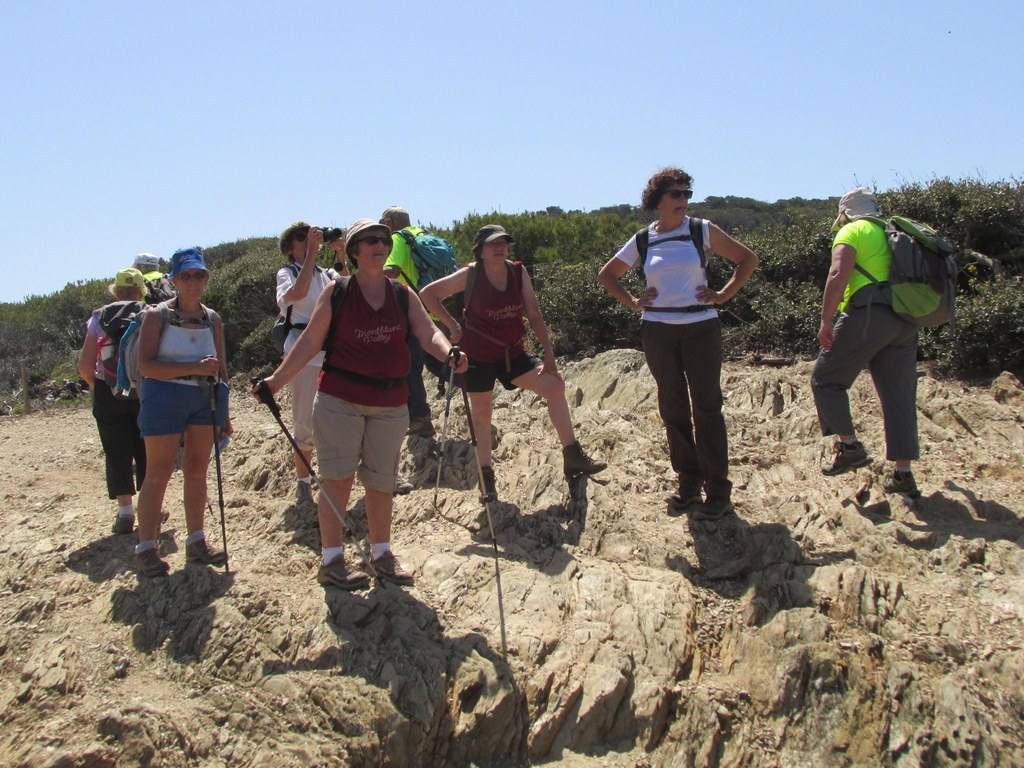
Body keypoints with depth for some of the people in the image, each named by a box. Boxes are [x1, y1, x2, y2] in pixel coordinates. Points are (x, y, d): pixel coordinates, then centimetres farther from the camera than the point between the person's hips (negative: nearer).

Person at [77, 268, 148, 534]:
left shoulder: (99, 318, 1)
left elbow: (84, 366, -4)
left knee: (118, 454, 5)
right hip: (145, 393, 0)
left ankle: (125, 511, 2)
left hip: (108, 395, 0)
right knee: (146, 452, 11)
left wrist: (95, 383, 14)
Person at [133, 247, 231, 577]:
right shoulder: (157, 315, -5)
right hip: (165, 397, -4)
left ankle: (196, 541, 19)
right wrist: (193, 368, -23)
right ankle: (146, 548, 6)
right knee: (158, 473, -1)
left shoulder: (212, 318, 9)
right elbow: (146, 365, -14)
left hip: (205, 399, 5)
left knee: (197, 470, 9)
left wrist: (224, 412, 15)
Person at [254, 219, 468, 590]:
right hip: (340, 398, -3)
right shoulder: (337, 292, -2)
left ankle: (381, 553, 26)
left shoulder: (402, 294, 6)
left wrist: (449, 353, -25)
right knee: (339, 478, -3)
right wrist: (276, 380, -9)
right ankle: (331, 559, 9)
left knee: (382, 481, 10)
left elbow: (428, 333, -4)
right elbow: (310, 341, -2)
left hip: (390, 402, 3)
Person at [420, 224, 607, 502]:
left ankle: (572, 456, -1)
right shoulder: (470, 275, -10)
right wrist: (452, 325, -9)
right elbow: (427, 294, -4)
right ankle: (486, 476, 19)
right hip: (478, 356, -3)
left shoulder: (518, 272, -1)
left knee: (555, 386, -8)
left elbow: (534, 315, 1)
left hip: (513, 353, 4)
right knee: (482, 413, 4)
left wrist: (548, 351, -5)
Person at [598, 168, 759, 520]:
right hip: (657, 330, 3)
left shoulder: (702, 230, 1)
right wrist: (632, 301, 5)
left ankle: (718, 490, 2)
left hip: (700, 327, -2)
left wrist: (723, 295, -3)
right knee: (673, 408, 7)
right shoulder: (642, 240, 6)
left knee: (706, 407, -3)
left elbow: (747, 259, 6)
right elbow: (607, 274, 18)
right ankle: (688, 484, 18)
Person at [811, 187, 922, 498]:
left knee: (825, 380, 6)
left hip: (868, 315, -7)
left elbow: (838, 276, -14)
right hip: (905, 321, 7)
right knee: (899, 395, 7)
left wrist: (825, 321, -14)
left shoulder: (851, 232, 2)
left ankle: (849, 446, -4)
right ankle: (903, 473, 7)